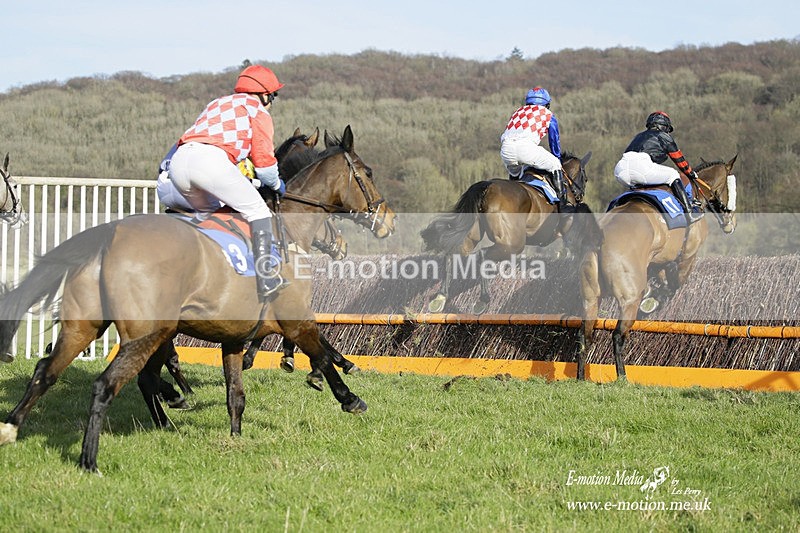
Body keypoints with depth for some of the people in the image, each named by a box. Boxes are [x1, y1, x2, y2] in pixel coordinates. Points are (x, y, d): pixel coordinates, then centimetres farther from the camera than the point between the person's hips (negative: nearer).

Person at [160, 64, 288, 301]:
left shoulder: (217, 104, 38)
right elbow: (263, 159, 15)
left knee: (208, 211, 30)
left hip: (179, 160, 7)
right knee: (258, 211, 1)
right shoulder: (258, 111, 18)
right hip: (211, 159, -7)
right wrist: (276, 184, 32)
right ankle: (266, 278, -10)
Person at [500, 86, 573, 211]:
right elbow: (555, 141, 29)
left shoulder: (518, 112, 37)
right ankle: (563, 203, 9)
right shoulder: (548, 115, 24)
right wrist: (557, 159, 46)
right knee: (554, 165, 14)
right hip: (525, 146, -5)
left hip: (505, 149, 5)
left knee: (514, 174, 34)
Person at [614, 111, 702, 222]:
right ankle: (689, 211, 4)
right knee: (672, 175, 10)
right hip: (640, 165, -6)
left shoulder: (639, 136, 38)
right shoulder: (664, 136, 22)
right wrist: (691, 174, 44)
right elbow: (679, 159, 27)